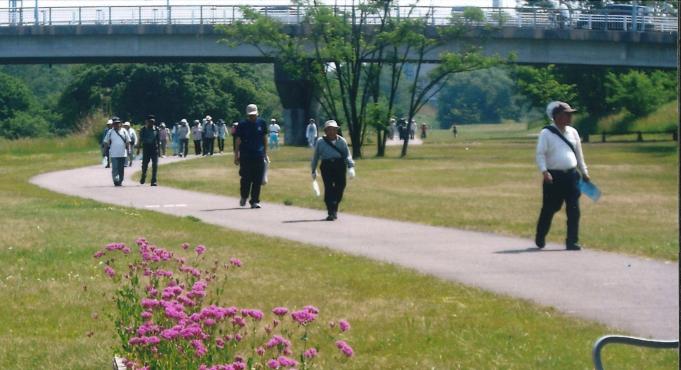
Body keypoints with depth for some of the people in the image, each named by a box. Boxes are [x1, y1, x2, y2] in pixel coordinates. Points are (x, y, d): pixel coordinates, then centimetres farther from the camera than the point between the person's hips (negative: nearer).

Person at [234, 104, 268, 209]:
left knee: (258, 180, -1)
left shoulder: (262, 123, 7)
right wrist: (236, 156, 0)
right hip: (245, 156, -2)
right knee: (246, 179, 0)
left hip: (259, 156, 2)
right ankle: (244, 197, 24)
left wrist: (265, 154, 13)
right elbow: (238, 141, 3)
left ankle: (254, 201, 4)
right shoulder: (242, 125, 0)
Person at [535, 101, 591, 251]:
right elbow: (540, 154, -11)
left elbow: (579, 153, 20)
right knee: (549, 209, 5)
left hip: (571, 176, 4)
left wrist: (584, 171, 19)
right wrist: (544, 171, -23)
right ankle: (540, 239, 24)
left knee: (574, 210, -3)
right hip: (554, 177, -4)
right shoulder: (546, 133, -6)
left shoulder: (573, 132, 11)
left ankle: (572, 241, 2)